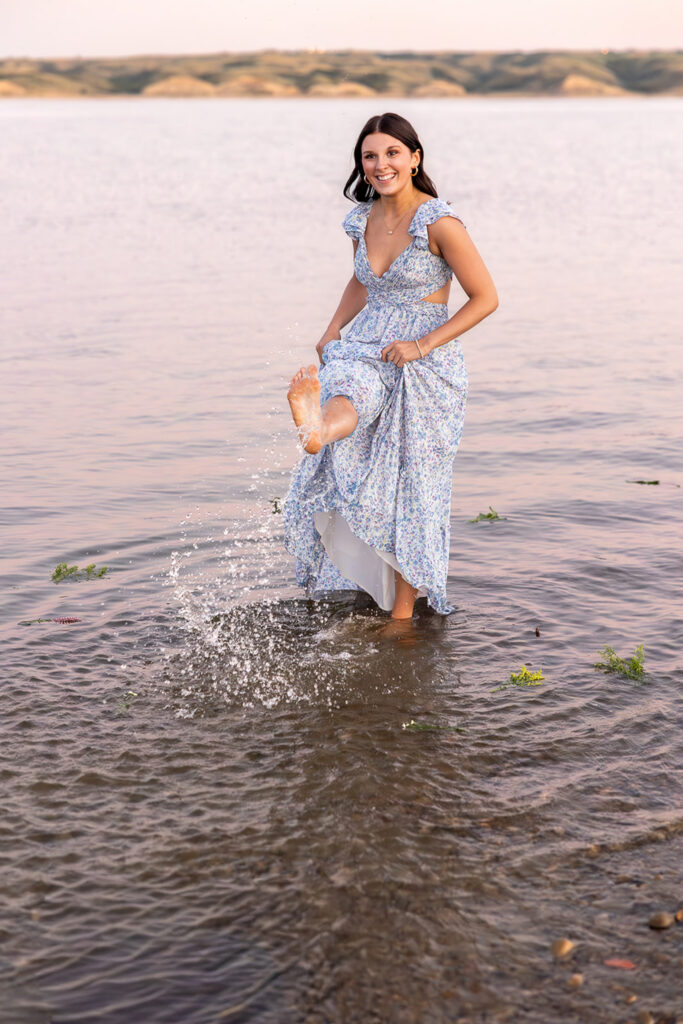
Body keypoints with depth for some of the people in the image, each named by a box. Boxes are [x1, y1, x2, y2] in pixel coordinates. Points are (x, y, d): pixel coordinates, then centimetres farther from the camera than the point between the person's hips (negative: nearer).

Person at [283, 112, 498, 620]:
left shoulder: (440, 223, -14)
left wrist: (422, 345, -18)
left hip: (425, 362, -6)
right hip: (366, 350, 6)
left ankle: (402, 612, 6)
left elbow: (486, 298, -12)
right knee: (345, 398, -31)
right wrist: (333, 330, 7)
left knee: (410, 487, -2)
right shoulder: (363, 219, 4)